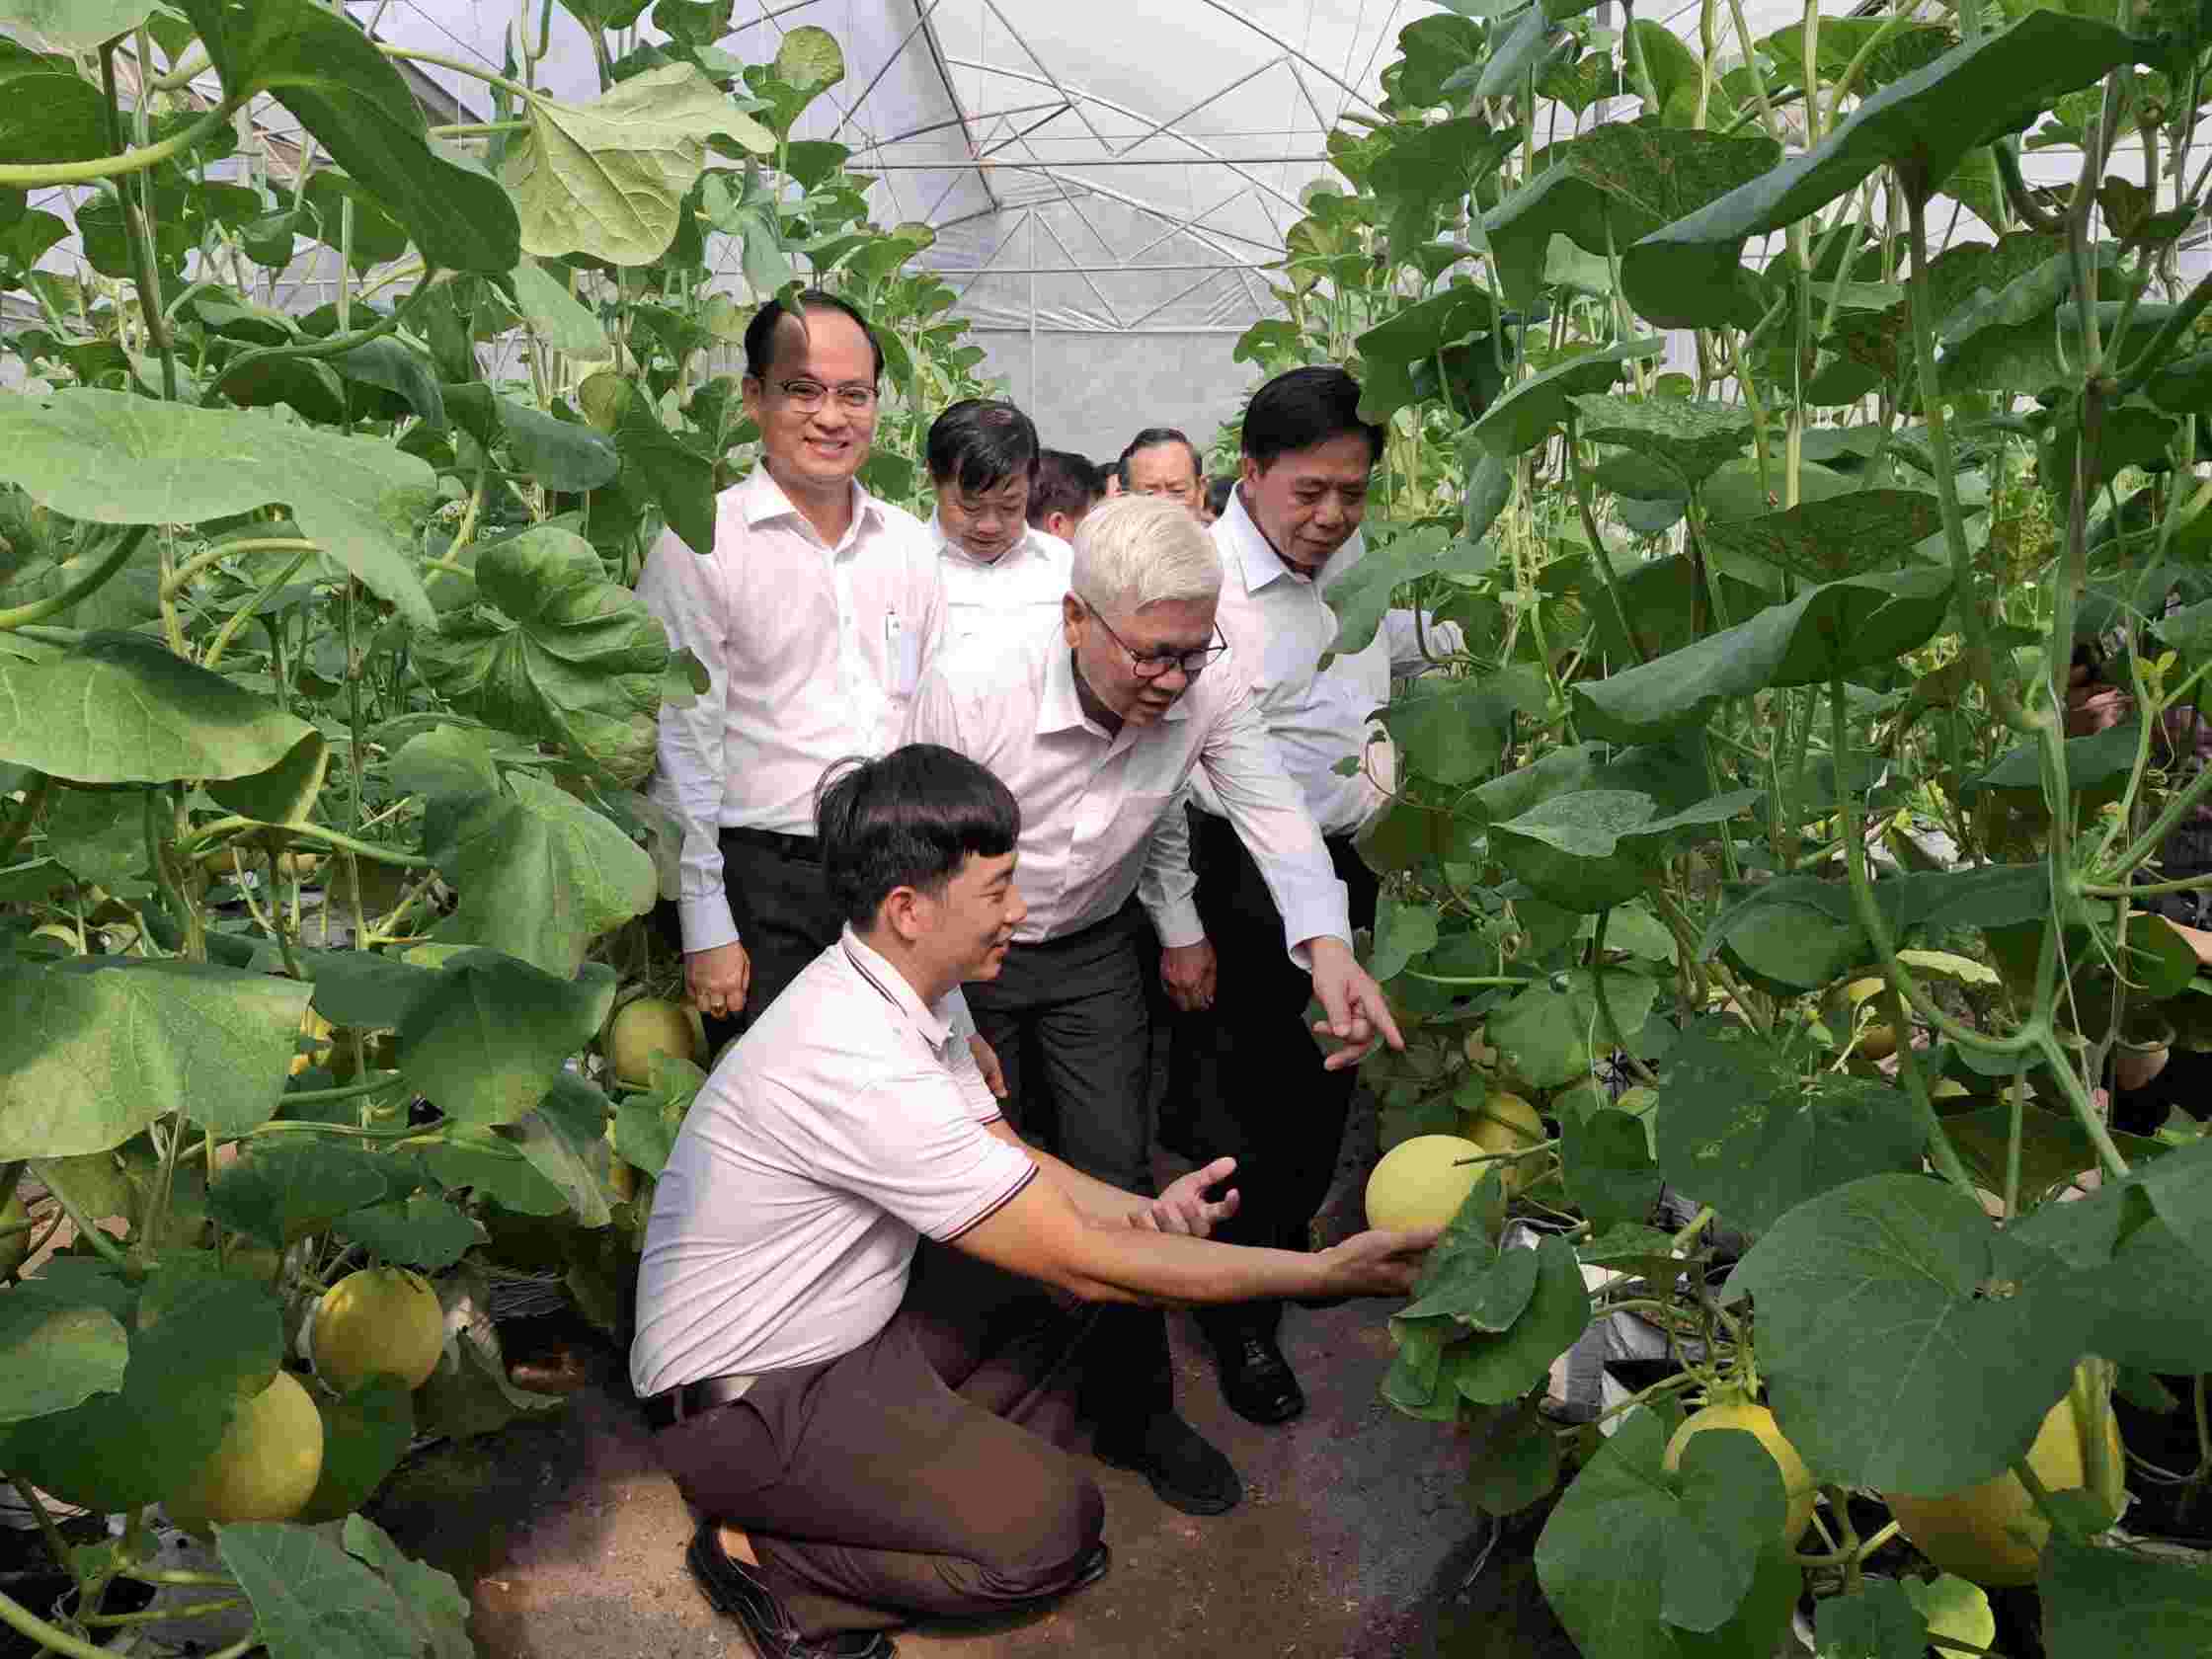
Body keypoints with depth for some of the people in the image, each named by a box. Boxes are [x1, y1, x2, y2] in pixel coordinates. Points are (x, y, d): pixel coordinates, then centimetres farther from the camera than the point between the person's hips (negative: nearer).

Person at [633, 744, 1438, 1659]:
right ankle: (766, 1559, -2)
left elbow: (1005, 1157, 8)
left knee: (1094, 1237, 6)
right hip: (743, 1405, -9)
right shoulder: (858, 1067, -33)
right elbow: (1083, 1265, -28)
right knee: (1055, 1522, -17)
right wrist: (1325, 1272, -22)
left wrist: (1142, 1211, -11)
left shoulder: (910, 991, -3)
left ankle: (960, 1481, 5)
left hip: (845, 1326, 9)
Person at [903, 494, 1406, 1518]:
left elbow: (1275, 815, -18)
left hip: (1094, 952, 2)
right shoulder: (967, 694, -30)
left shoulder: (1206, 690, -21)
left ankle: (1139, 1414, 21)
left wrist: (1327, 946, -38)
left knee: (1118, 1182, 2)